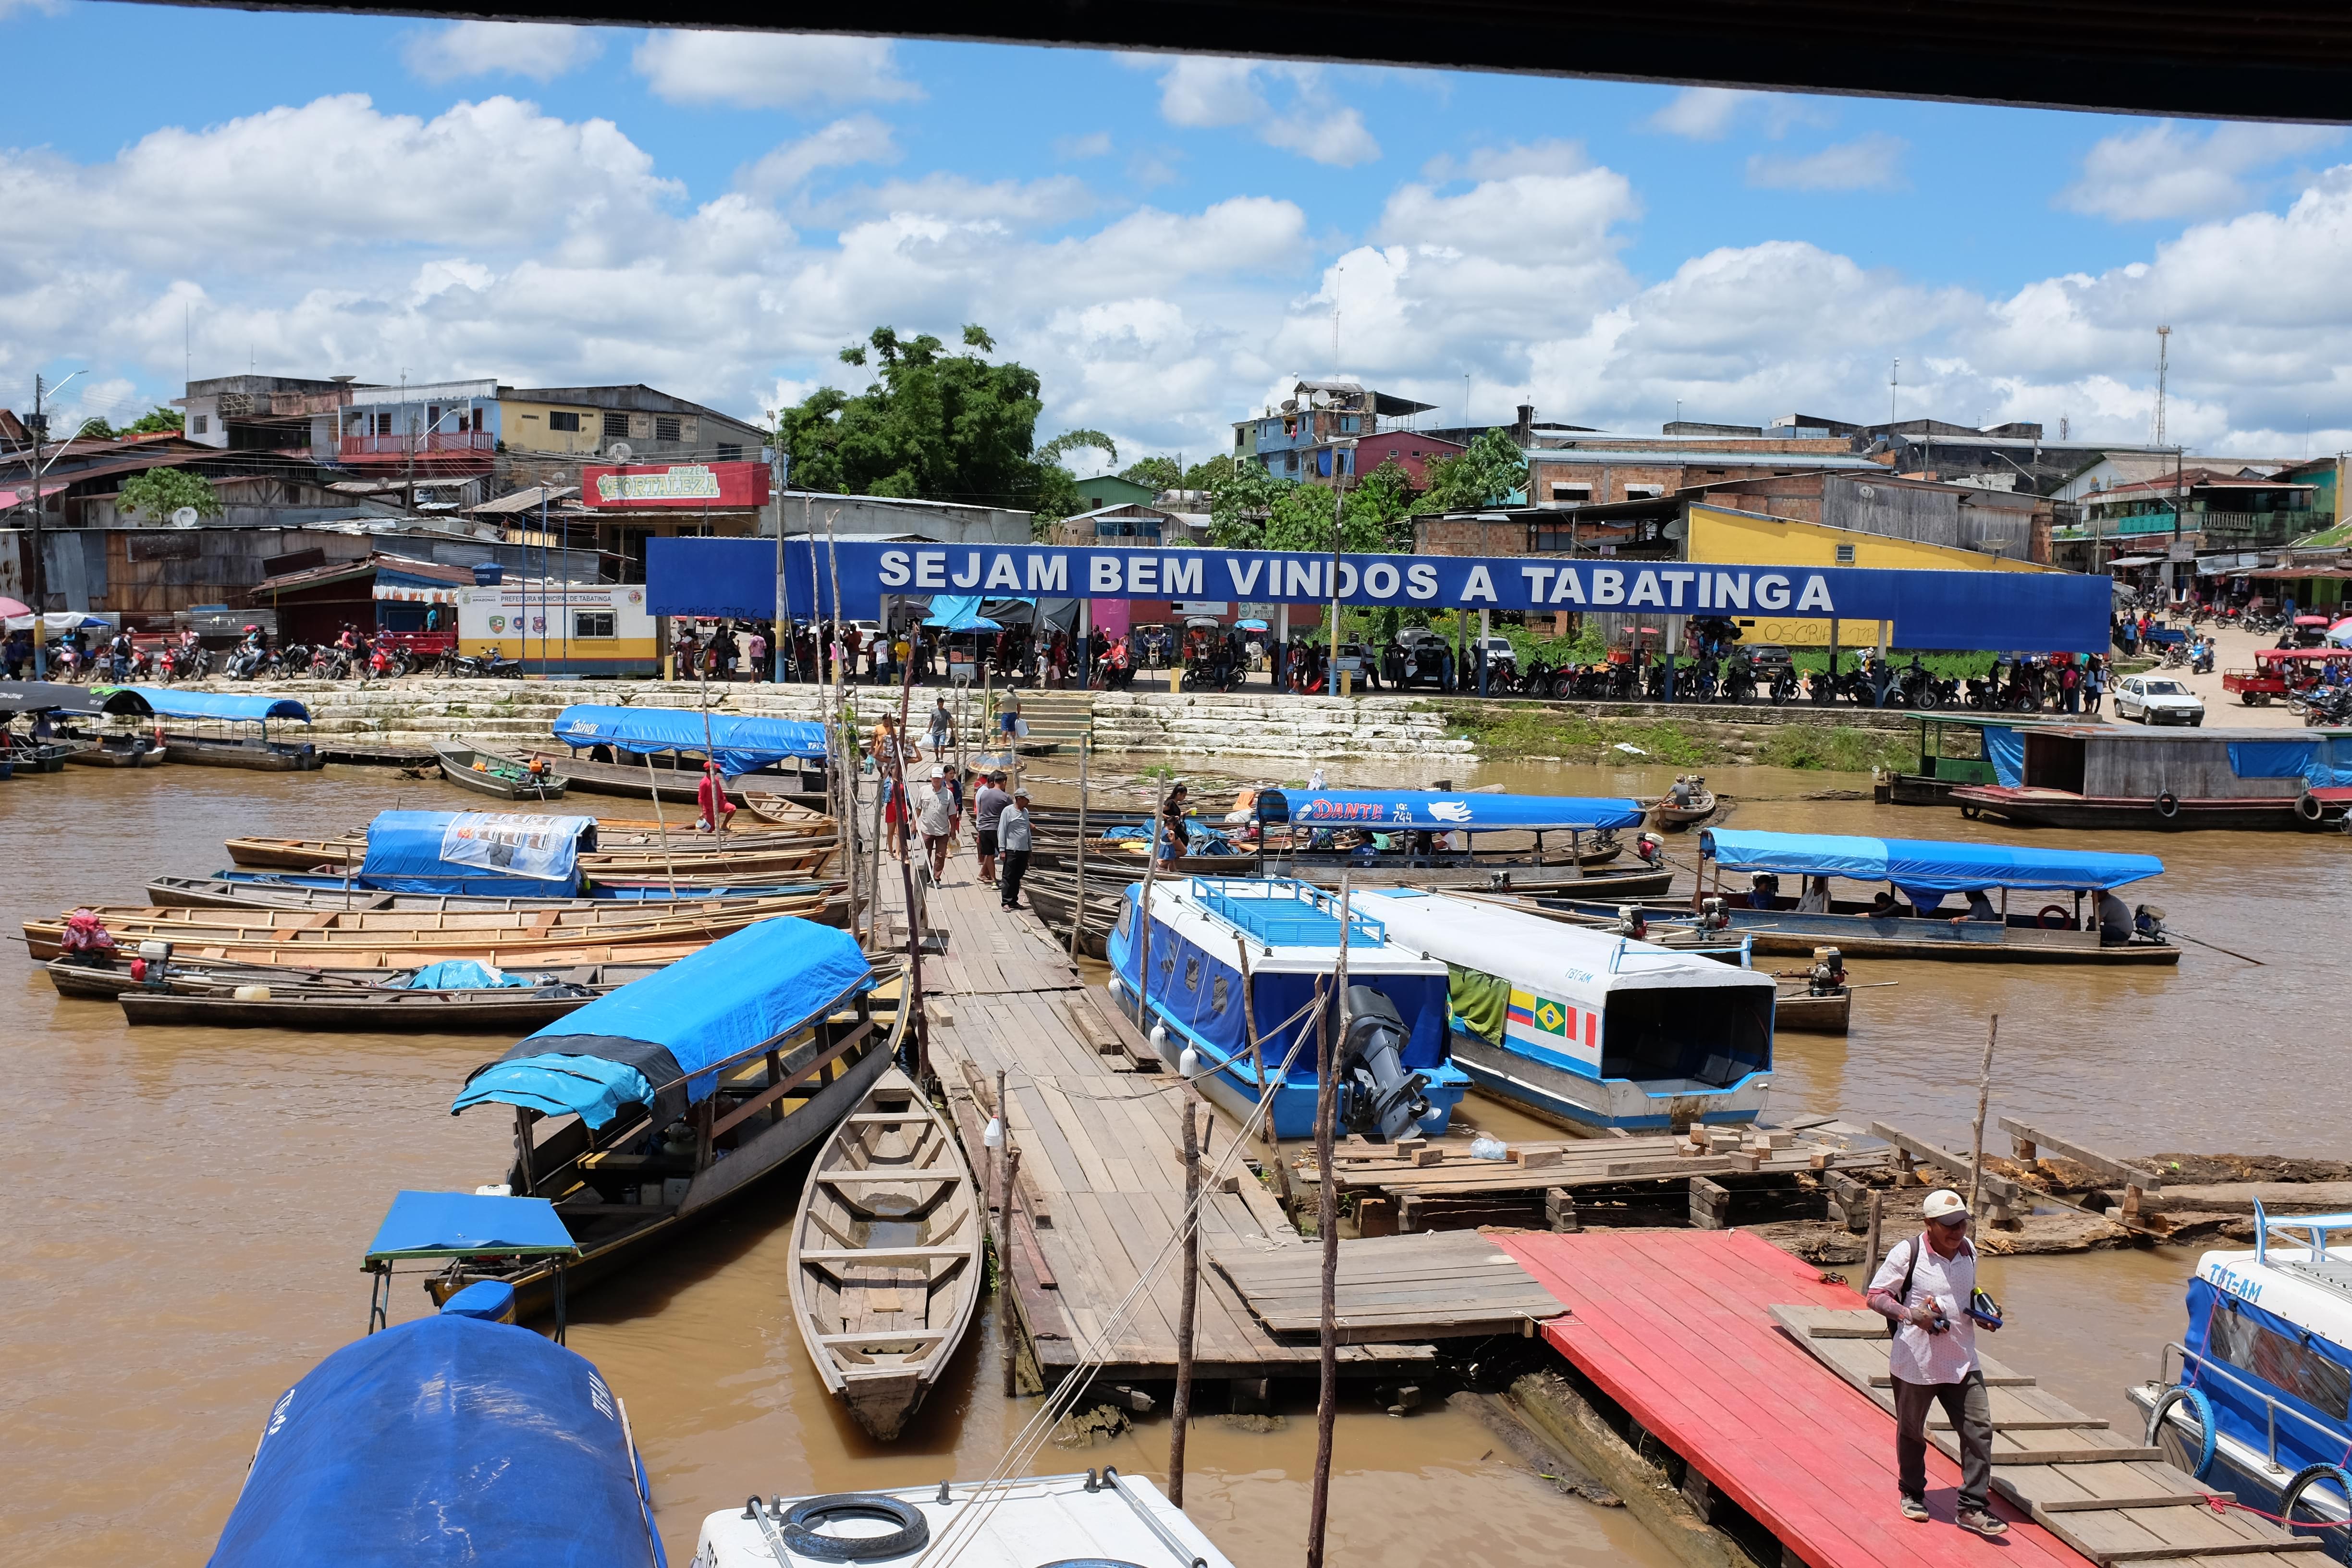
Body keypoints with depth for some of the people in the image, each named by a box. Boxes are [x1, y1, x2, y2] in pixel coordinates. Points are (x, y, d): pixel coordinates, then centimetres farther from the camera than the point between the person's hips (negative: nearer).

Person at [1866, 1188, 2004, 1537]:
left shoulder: (1968, 1251, 3)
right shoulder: (1908, 1253, -15)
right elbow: (1875, 1296, -13)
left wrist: (1982, 1313, 0)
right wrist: (1909, 1315, -30)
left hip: (1963, 1361, 4)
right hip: (1916, 1361, -4)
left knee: (1978, 1429, -5)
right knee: (1911, 1431, 14)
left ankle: (1972, 1508, 4)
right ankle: (1911, 1494, 37)